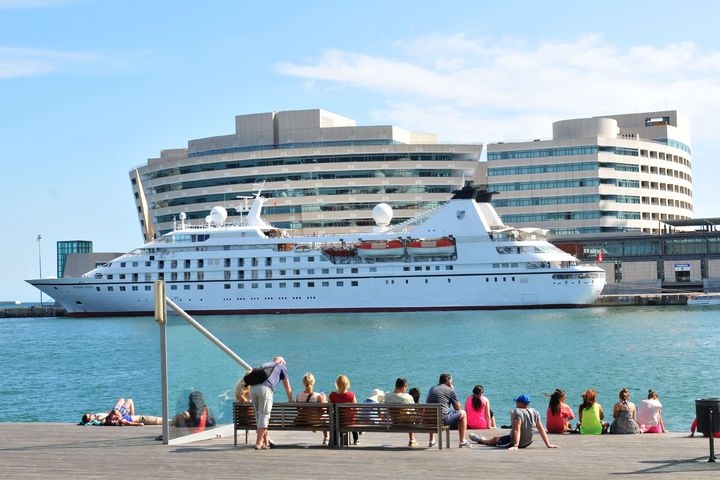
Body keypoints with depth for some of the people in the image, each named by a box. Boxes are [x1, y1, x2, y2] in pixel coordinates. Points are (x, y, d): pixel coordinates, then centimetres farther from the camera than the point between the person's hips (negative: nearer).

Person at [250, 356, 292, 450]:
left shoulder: (264, 365, 37)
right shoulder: (282, 366, 23)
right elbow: (287, 387, 22)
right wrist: (290, 401, 34)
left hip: (253, 388, 5)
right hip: (265, 389, -5)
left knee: (259, 415, 12)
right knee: (264, 415, -4)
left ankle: (266, 442, 17)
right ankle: (258, 443, -9)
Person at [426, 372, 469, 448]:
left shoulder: (432, 389, 16)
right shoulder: (450, 390, -1)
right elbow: (457, 408, 7)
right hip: (443, 419, -6)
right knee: (463, 413, 15)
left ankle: (432, 440, 39)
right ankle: (462, 441, 15)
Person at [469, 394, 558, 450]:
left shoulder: (517, 411, -20)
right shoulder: (535, 412, -2)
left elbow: (517, 430, -30)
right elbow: (541, 429, -4)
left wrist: (515, 446, -35)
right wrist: (548, 444, -3)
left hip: (514, 442, -6)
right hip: (528, 442, 6)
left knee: (495, 439, 24)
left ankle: (480, 440, 51)